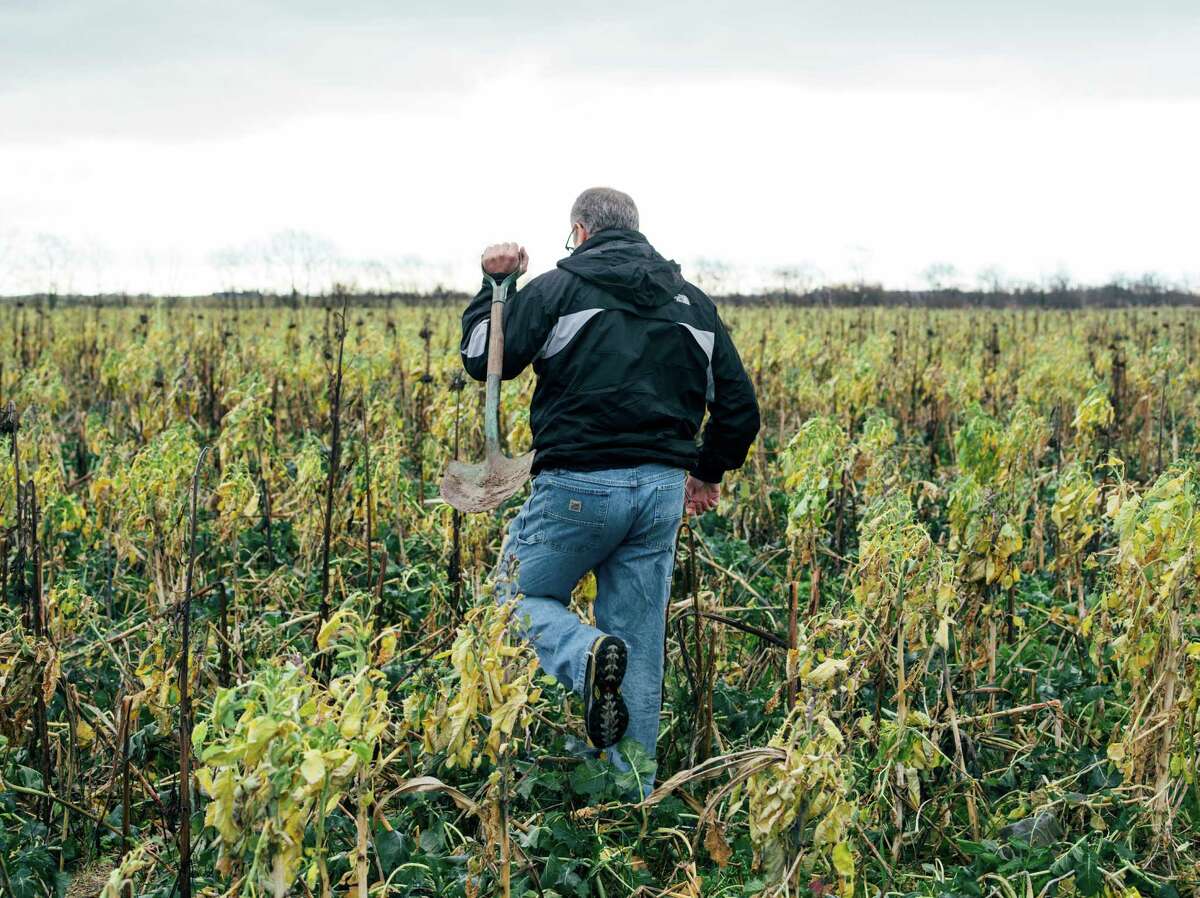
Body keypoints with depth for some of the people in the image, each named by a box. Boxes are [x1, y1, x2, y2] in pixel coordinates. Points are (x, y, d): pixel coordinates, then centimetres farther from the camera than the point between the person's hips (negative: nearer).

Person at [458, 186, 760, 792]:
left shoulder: (559, 288, -1)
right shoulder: (691, 301, 14)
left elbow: (482, 360, -2)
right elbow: (738, 404, 16)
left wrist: (495, 284, 12)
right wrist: (710, 471, 33)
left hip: (579, 485, -4)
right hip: (662, 488, 4)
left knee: (521, 596, 14)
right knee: (642, 652, 10)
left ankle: (587, 655, -19)